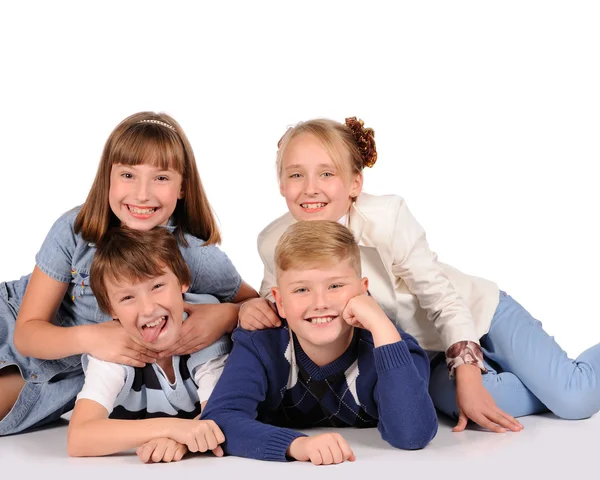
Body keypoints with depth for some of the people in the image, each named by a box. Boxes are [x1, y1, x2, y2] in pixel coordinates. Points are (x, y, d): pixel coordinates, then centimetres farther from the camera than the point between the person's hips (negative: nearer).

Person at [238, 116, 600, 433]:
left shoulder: (385, 216, -29)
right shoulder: (275, 244, -17)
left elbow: (443, 297, -22)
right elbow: (277, 304, 1)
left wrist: (468, 378, -25)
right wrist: (256, 310, -22)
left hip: (477, 315, -3)